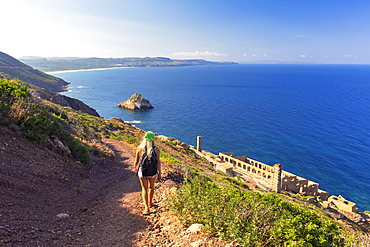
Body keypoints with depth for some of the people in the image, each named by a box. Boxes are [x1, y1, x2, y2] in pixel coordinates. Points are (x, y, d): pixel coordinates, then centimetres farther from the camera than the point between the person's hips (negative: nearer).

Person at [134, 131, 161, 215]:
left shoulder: (139, 148, -10)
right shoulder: (156, 149, -13)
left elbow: (136, 161, 0)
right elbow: (158, 162, -9)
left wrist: (135, 168, 20)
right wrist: (159, 173, 2)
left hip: (142, 172, -1)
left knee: (144, 189, 11)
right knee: (151, 187, 23)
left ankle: (146, 208, 2)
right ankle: (150, 202, 43)